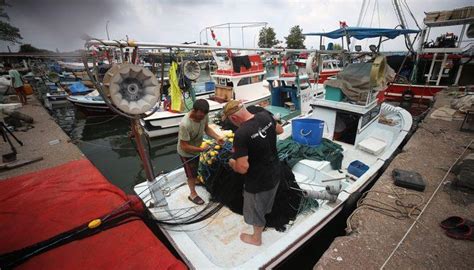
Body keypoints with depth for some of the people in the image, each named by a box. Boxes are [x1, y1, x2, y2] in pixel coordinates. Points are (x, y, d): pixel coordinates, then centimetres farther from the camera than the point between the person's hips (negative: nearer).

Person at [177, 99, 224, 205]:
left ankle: (195, 179, 62)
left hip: (196, 148, 6)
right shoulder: (185, 124, -41)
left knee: (195, 170, 31)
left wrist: (217, 137, -21)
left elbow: (207, 128, -5)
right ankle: (193, 194, 39)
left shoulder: (203, 115, -23)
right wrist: (201, 149, -34)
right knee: (192, 174, 14)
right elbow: (184, 146, -32)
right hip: (186, 153, -6)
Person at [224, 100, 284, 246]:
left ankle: (256, 238, 49)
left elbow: (242, 168, -30)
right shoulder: (266, 115, -10)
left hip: (258, 182, -7)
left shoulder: (241, 134, -32)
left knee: (256, 210, 22)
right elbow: (280, 130, 9)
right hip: (274, 174, 7)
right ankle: (261, 223, 61)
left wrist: (232, 163, -9)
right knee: (264, 204, 33)